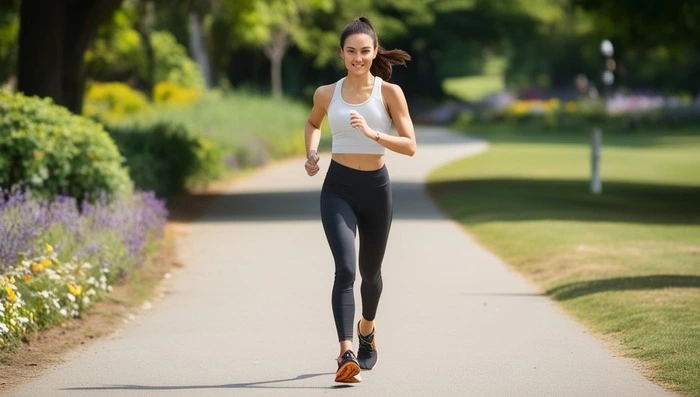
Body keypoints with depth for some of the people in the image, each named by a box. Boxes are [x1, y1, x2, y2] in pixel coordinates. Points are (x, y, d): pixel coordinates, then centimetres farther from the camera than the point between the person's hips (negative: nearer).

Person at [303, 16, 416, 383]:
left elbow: (409, 146, -10)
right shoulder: (327, 94, 2)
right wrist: (311, 154, 5)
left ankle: (367, 328, 49)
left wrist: (372, 133, -24)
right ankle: (346, 354, -27)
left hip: (376, 188, 1)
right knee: (345, 268, -19)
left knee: (370, 271, 18)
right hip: (338, 188, -1)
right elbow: (312, 123, 24)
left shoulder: (389, 92, -5)